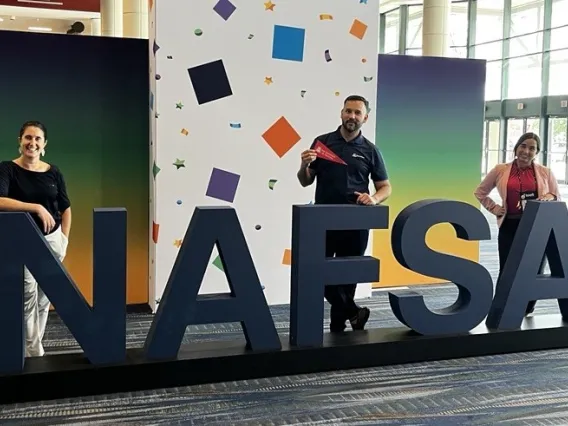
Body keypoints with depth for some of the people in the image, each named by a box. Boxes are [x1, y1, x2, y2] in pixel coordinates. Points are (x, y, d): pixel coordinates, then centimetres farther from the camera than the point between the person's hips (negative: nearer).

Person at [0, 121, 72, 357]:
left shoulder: (53, 172, 3)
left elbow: (66, 208, 10)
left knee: (44, 298, 8)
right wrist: (37, 208, -30)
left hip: (52, 239, 3)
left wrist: (64, 240, 1)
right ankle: (35, 353, 1)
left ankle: (32, 346, 21)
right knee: (28, 297, -9)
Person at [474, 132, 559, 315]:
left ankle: (528, 313, 22)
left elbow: (558, 198, 11)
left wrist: (549, 198, -12)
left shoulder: (545, 172, 5)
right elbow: (480, 192, 14)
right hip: (510, 227, -1)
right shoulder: (500, 170, 4)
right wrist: (495, 208, 3)